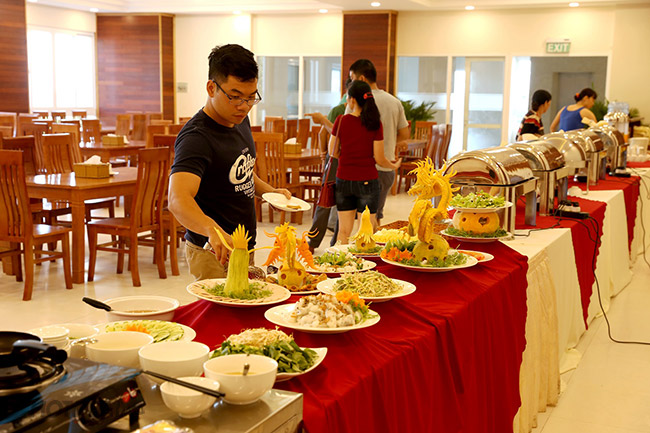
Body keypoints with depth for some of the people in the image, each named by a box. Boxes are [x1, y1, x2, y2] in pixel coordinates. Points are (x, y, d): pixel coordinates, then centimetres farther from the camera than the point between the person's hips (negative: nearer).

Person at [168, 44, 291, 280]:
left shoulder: (240, 120, 5)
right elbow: (178, 200, -39)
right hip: (213, 255, -9)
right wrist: (213, 230, -57)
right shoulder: (196, 137, -24)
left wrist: (269, 191, 4)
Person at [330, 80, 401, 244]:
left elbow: (333, 152, 2)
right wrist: (394, 166, 14)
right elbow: (379, 159, -6)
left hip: (343, 180, 2)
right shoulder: (375, 124, -8)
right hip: (367, 180, -2)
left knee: (344, 231, 11)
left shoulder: (341, 121, -5)